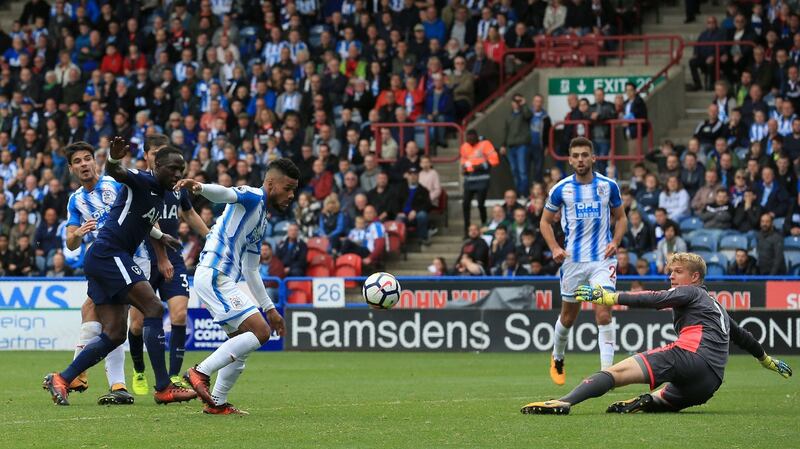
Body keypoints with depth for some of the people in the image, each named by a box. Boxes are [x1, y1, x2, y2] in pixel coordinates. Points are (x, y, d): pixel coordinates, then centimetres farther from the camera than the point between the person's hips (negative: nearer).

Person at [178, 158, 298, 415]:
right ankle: (200, 373, -12)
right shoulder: (252, 197, -4)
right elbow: (224, 194, -28)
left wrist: (269, 308, 30)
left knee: (243, 342, 18)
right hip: (214, 276, -10)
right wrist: (200, 188, -50)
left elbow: (250, 270, 29)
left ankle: (217, 403, 23)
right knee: (259, 332, -14)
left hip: (224, 280, 10)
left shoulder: (262, 221, 24)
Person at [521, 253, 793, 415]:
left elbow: (655, 300, -3)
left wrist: (608, 297, -10)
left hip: (691, 354, -8)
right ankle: (647, 402, -15)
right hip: (710, 383, 8)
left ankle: (564, 402, -41)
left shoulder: (691, 293, 14)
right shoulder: (716, 307, 38)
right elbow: (742, 337, 49)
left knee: (617, 371, -20)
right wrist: (768, 361, 66)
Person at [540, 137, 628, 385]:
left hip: (602, 259, -1)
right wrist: (555, 248, -6)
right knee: (568, 317, 13)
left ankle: (607, 370, -14)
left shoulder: (608, 186, -2)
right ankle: (557, 358, 39)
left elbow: (620, 218, 11)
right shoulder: (561, 189, -3)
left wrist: (615, 241, -7)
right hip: (573, 260, 1)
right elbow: (545, 221, 9)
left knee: (604, 314, -15)